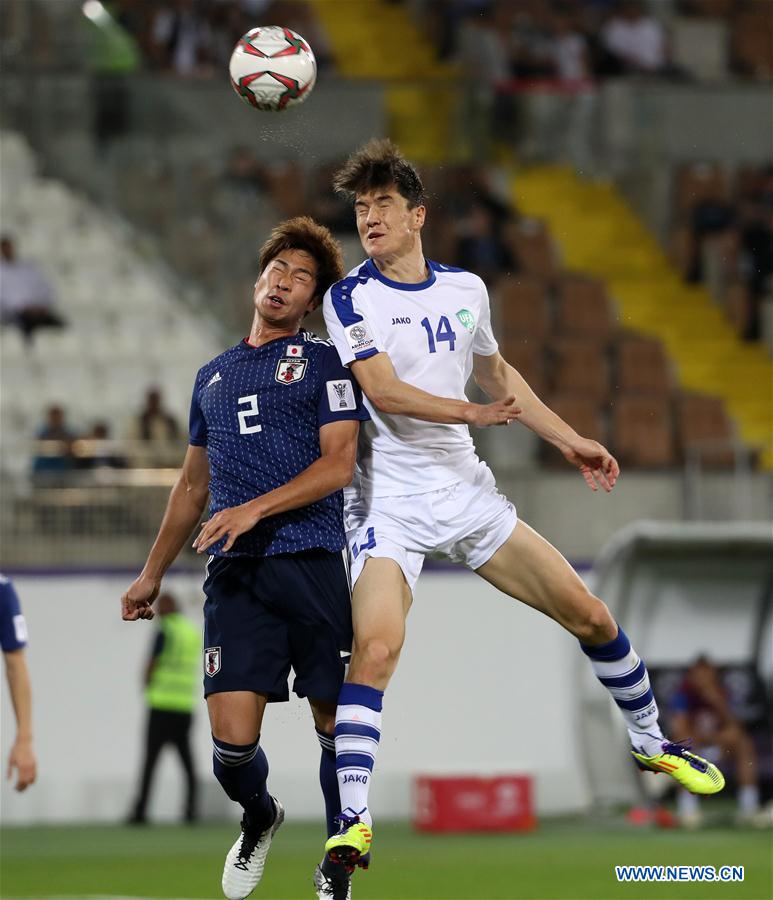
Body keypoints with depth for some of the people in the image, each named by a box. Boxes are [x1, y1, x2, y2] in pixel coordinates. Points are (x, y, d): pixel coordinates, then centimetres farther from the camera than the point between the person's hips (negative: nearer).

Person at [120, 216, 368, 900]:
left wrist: (256, 508, -17)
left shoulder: (324, 362, 6)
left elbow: (338, 464, -5)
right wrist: (152, 574, 27)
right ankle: (259, 819, 22)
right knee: (233, 740, -9)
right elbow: (194, 484, 29)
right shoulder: (214, 377, 21)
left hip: (313, 564, -3)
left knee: (336, 727, -2)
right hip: (235, 573, 3)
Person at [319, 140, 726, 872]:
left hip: (468, 491, 5)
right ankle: (353, 819, -24)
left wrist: (568, 440, 23)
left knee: (591, 617, 7)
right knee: (375, 645, -26)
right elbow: (383, 392, -19)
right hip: (391, 501, -5)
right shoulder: (351, 297, -8)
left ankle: (651, 743, 30)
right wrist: (472, 413, -25)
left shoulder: (465, 288, 8)